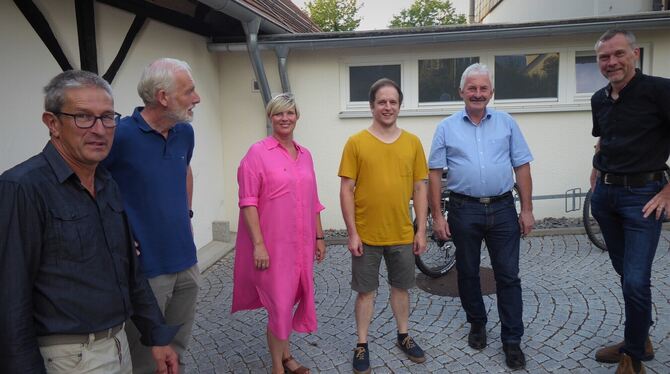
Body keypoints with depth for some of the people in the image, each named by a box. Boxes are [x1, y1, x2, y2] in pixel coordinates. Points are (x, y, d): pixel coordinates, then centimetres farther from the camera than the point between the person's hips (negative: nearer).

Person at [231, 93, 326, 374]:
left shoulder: (305, 155, 11)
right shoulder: (258, 153, -7)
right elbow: (248, 202, -12)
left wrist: (319, 237, 15)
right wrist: (258, 244, -16)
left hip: (301, 245, 5)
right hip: (273, 246, -5)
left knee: (292, 299, 16)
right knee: (280, 304, 2)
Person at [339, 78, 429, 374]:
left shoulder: (413, 142, 2)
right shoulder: (356, 143, -6)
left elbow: (420, 189, 5)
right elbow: (346, 190, -6)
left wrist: (421, 230, 3)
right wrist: (352, 233, -9)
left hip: (402, 235, 3)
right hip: (366, 235, -2)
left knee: (401, 287, 18)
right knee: (366, 291, 10)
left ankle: (404, 337, 38)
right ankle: (362, 345, 26)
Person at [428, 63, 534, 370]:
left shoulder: (507, 123, 6)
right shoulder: (447, 127, 2)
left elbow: (522, 168, 5)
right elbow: (435, 173, 1)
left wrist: (527, 209, 1)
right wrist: (437, 216, -4)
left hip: (503, 209, 1)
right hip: (464, 210, 0)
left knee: (508, 276, 4)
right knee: (467, 273, 13)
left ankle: (512, 341, 15)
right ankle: (477, 323, 34)